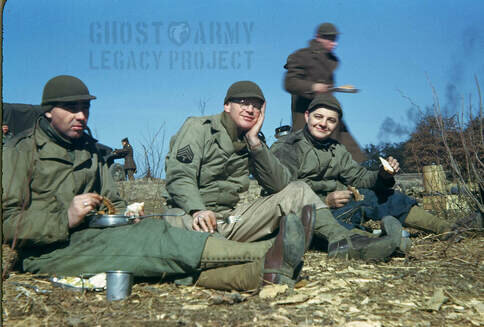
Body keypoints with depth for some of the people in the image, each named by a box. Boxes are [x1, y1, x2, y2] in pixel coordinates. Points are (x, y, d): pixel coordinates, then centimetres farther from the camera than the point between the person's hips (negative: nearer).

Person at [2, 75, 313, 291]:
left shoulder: (89, 149, 19)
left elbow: (112, 201, 20)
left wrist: (123, 214, -4)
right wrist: (66, 219, -21)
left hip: (92, 236, 6)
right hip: (48, 252, -6)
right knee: (158, 240, -30)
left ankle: (261, 271, -45)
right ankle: (267, 252, -40)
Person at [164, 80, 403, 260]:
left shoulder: (250, 144, 13)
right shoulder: (198, 127, -2)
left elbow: (277, 185, 0)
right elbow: (179, 178, -14)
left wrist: (254, 140, -7)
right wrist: (198, 210, -34)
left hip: (230, 220, 5)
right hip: (193, 215, -5)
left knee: (297, 191, 0)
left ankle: (343, 241, -18)